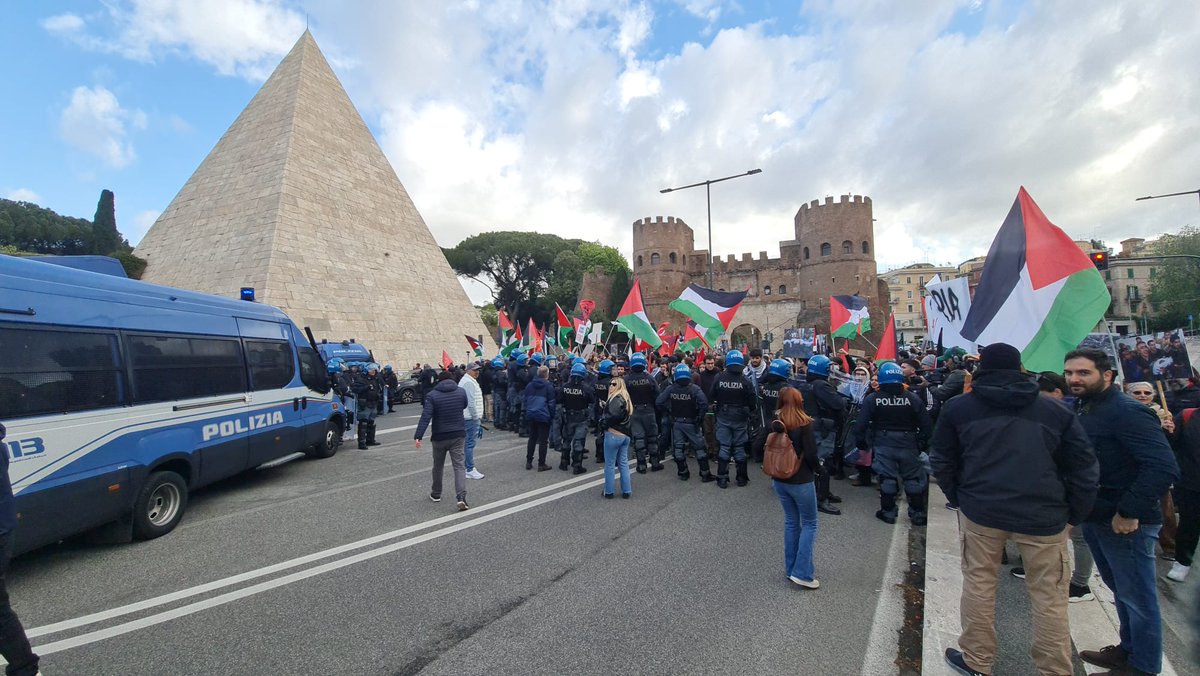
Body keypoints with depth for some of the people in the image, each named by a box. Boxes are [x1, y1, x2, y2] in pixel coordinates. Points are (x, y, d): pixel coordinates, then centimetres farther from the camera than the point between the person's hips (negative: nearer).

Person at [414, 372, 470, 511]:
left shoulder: (432, 395, -8)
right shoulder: (461, 391, 1)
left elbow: (425, 417, -17)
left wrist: (418, 436, -19)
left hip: (440, 436, -1)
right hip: (458, 435, 1)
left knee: (438, 466, 18)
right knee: (459, 465, -1)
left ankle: (436, 494, 34)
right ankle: (461, 497, -14)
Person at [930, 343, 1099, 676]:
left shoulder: (958, 408, 3)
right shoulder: (1056, 410, 7)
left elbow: (941, 461, 4)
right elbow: (1084, 467, 6)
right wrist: (1075, 513, 12)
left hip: (981, 508, -1)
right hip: (1043, 514, 1)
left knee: (978, 583, 12)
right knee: (1050, 596, 12)